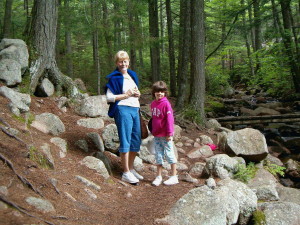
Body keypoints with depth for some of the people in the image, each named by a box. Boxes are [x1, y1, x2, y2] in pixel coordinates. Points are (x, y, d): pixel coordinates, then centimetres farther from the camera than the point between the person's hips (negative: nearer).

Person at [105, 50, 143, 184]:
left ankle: (131, 169, 24)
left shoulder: (133, 75, 17)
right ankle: (126, 173, 1)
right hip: (122, 110, -7)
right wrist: (126, 95, -14)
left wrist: (137, 94, 6)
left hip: (135, 109, 8)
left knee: (136, 141, 11)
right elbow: (109, 97, -10)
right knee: (125, 141, -6)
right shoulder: (114, 78, -5)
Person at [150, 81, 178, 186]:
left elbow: (170, 119, -14)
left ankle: (174, 177, 12)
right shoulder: (153, 104, 8)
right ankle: (158, 176, 20)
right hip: (156, 135, 7)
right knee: (158, 155, 11)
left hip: (165, 135, -7)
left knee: (169, 154, 3)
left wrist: (169, 133, -15)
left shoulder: (166, 103, -13)